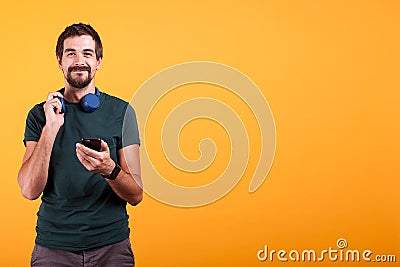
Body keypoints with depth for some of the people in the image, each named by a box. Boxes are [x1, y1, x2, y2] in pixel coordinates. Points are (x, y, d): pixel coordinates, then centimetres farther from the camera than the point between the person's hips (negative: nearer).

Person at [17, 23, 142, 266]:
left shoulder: (121, 111, -1)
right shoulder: (40, 114, 2)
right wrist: (51, 127, -16)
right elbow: (30, 190, -9)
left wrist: (109, 169, -23)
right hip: (53, 245, 1)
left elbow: (136, 195, -4)